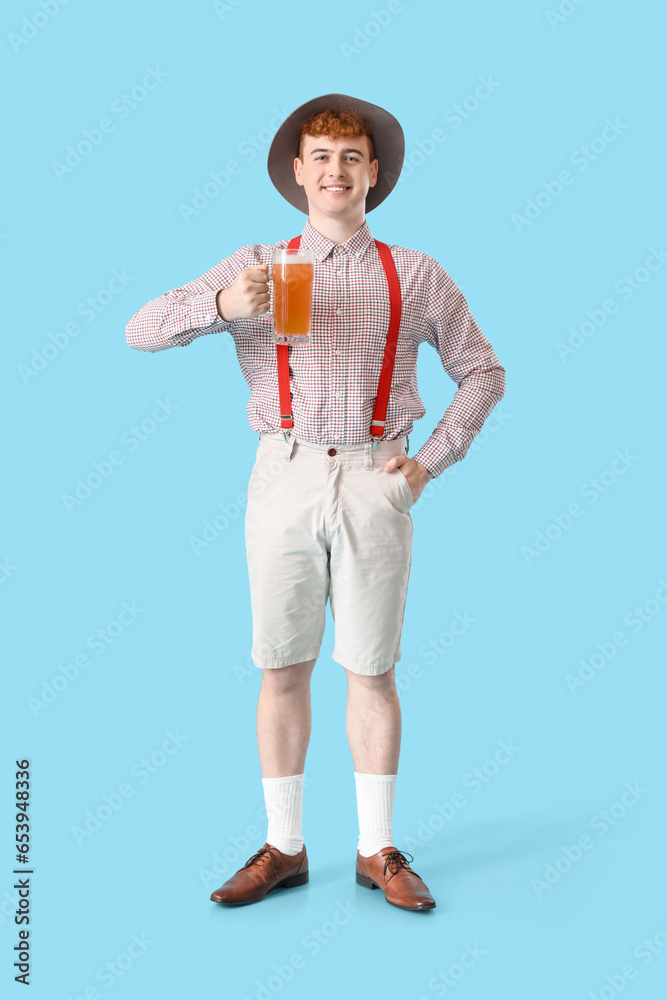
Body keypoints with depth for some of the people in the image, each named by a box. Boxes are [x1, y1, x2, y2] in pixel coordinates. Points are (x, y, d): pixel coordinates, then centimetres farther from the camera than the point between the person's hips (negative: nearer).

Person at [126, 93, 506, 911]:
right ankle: (283, 847, 17)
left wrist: (431, 460, 4)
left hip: (374, 481, 0)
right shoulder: (258, 267, 10)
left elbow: (482, 372, 16)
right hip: (285, 476, 1)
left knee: (371, 668, 5)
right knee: (282, 668, 5)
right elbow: (142, 330, 3)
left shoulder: (415, 275, 11)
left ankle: (378, 850, 18)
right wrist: (222, 306, -17)